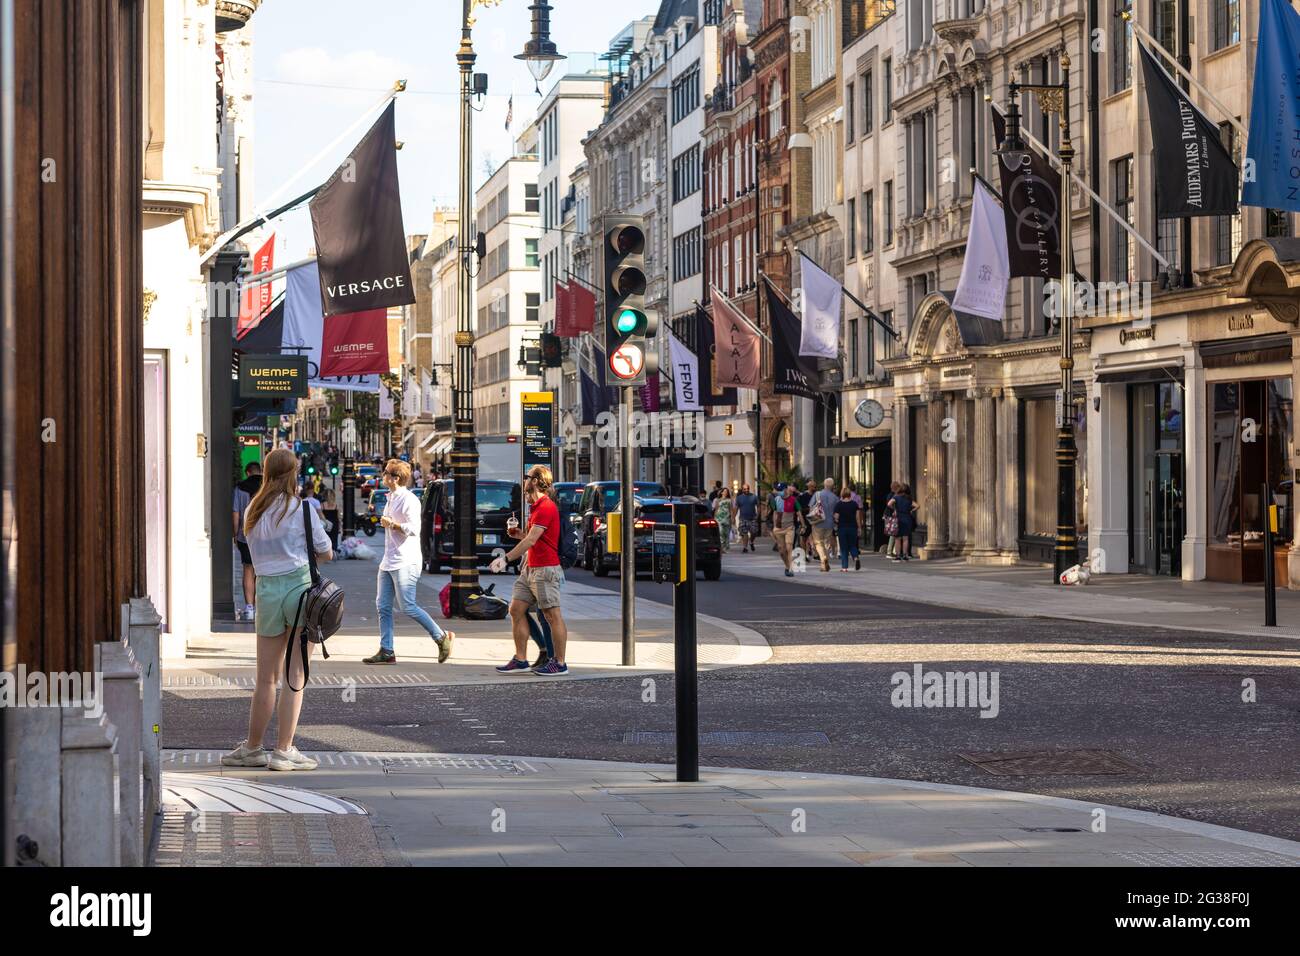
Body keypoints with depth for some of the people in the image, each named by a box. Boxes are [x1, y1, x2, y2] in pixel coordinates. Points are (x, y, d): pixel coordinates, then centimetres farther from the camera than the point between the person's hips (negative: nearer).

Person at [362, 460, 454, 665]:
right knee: (382, 606, 5)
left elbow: (413, 528, -21)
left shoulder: (409, 500, -13)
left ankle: (441, 637, 5)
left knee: (409, 607, -8)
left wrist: (392, 524, -19)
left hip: (405, 563, -10)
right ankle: (386, 651, 7)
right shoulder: (391, 499, 17)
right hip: (388, 562, 10)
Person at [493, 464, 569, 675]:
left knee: (553, 616, -4)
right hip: (529, 569, 10)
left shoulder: (546, 507, -15)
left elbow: (532, 540, -21)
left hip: (545, 569, -10)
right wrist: (519, 534, 8)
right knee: (516, 610, 7)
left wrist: (506, 558, -22)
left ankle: (559, 663, 0)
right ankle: (520, 660, 10)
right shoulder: (536, 506, 18)